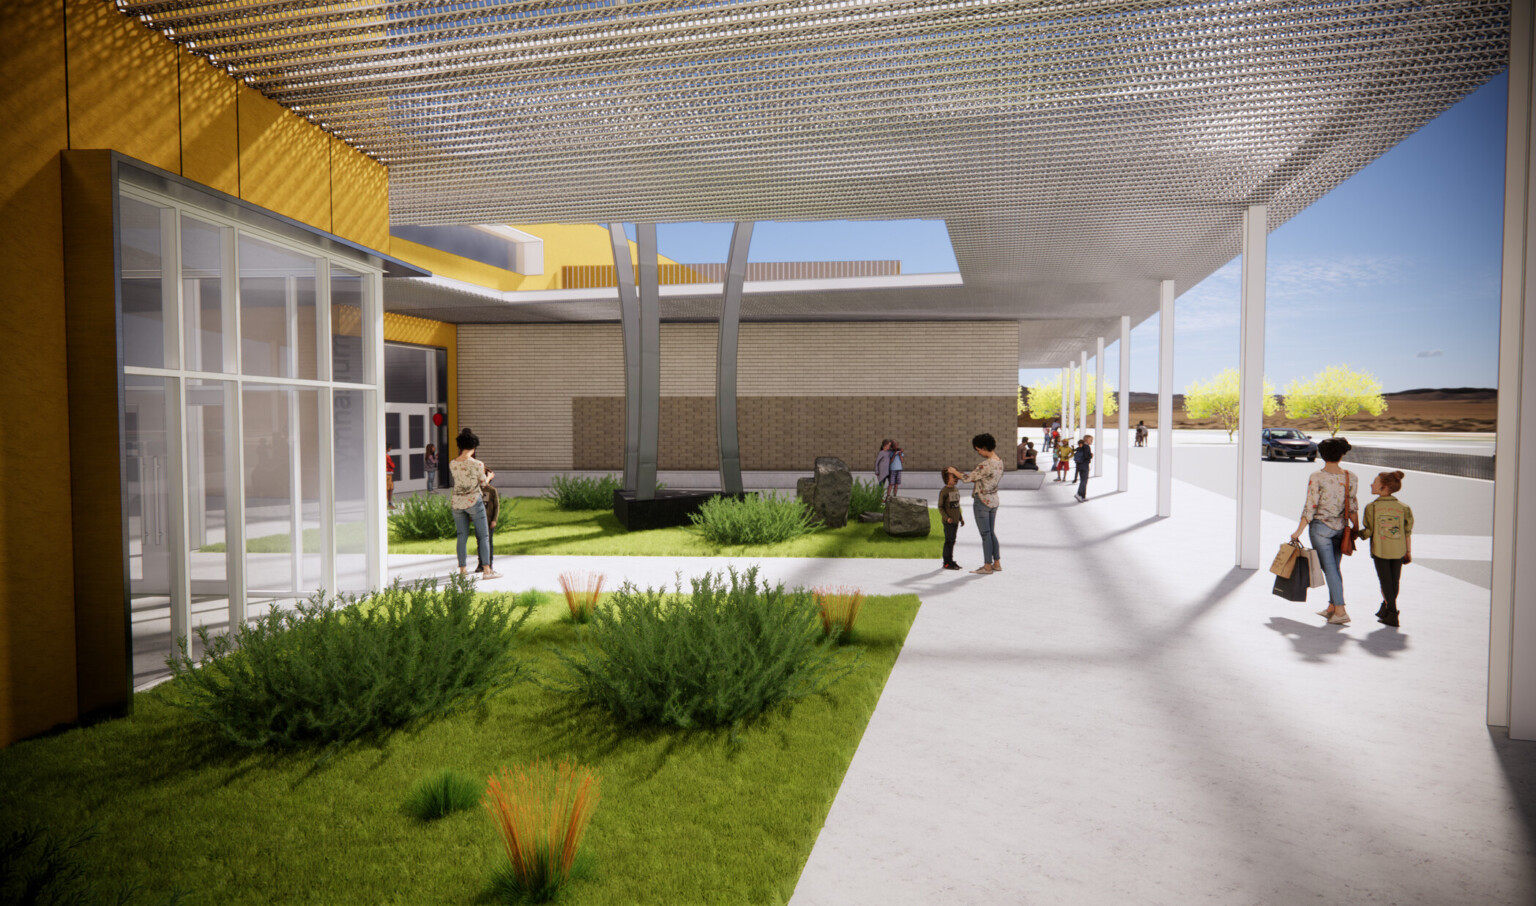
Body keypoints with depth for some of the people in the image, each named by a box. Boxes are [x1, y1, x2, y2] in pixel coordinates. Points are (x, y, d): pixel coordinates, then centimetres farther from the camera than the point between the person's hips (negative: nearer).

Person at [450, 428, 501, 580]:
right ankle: (486, 570, 1)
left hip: (457, 502, 5)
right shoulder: (477, 464, -14)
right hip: (474, 501, -4)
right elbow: (484, 483, -1)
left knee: (462, 536, 13)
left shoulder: (452, 464, -2)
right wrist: (489, 476, 20)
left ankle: (462, 568, 17)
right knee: (483, 536, 3)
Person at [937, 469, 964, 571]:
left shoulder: (956, 490, 12)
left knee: (952, 541, 11)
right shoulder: (944, 491, -11)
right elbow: (940, 507, -12)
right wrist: (947, 517, -21)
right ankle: (947, 562, -1)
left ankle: (950, 561, 19)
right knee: (949, 541, -6)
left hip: (955, 521, 7)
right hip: (948, 521, -7)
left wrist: (961, 518, 17)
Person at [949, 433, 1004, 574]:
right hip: (993, 500, 9)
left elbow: (968, 478, -18)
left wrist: (954, 471, 1)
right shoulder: (999, 462, 6)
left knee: (985, 535, -2)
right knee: (991, 533, 17)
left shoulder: (986, 464, -23)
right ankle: (997, 564, 21)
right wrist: (961, 475, 16)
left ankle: (987, 566, 4)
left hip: (982, 501, -9)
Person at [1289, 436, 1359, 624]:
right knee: (1334, 567, 16)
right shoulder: (1351, 478, -1)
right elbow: (1352, 506, 0)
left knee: (1329, 568, 0)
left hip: (1320, 526, -5)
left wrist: (1298, 531, -7)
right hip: (1340, 528, 5)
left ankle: (1340, 610, -4)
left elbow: (1310, 507, -14)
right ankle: (1332, 607, 23)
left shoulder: (1316, 477, -13)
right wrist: (1356, 529, 10)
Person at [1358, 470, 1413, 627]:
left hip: (1380, 550, -3)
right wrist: (1408, 552, 12)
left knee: (1385, 581, 4)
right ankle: (1385, 610, 26)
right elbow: (1408, 532, 3)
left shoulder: (1371, 507, -10)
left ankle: (1392, 614, 2)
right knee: (1394, 581, 15)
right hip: (1398, 550, 3)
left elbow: (1368, 532, -10)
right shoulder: (1403, 507, -1)